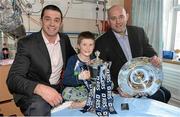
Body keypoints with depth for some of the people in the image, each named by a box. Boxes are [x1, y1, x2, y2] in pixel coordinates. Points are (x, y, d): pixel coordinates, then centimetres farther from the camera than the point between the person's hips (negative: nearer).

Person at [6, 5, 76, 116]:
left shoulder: (65, 39, 3)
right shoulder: (26, 43, -13)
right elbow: (13, 78, -20)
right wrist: (40, 88, -39)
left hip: (58, 89, 6)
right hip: (33, 93, -6)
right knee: (39, 107, -36)